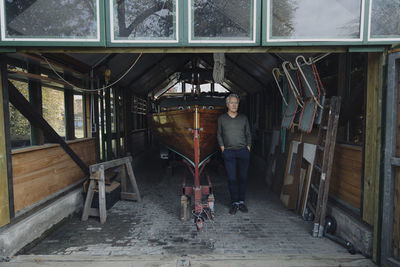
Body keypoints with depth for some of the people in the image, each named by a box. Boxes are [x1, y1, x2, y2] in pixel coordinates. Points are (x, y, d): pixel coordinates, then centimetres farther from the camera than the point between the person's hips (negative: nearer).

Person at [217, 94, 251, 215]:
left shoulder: (243, 118, 8)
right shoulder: (222, 118, 6)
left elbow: (248, 134, 13)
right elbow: (219, 135, 12)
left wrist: (248, 147, 4)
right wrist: (222, 148, 3)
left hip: (243, 151, 1)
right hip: (229, 152, -1)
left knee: (243, 177, 5)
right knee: (231, 178, -2)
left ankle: (241, 201, 17)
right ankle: (234, 202, 10)